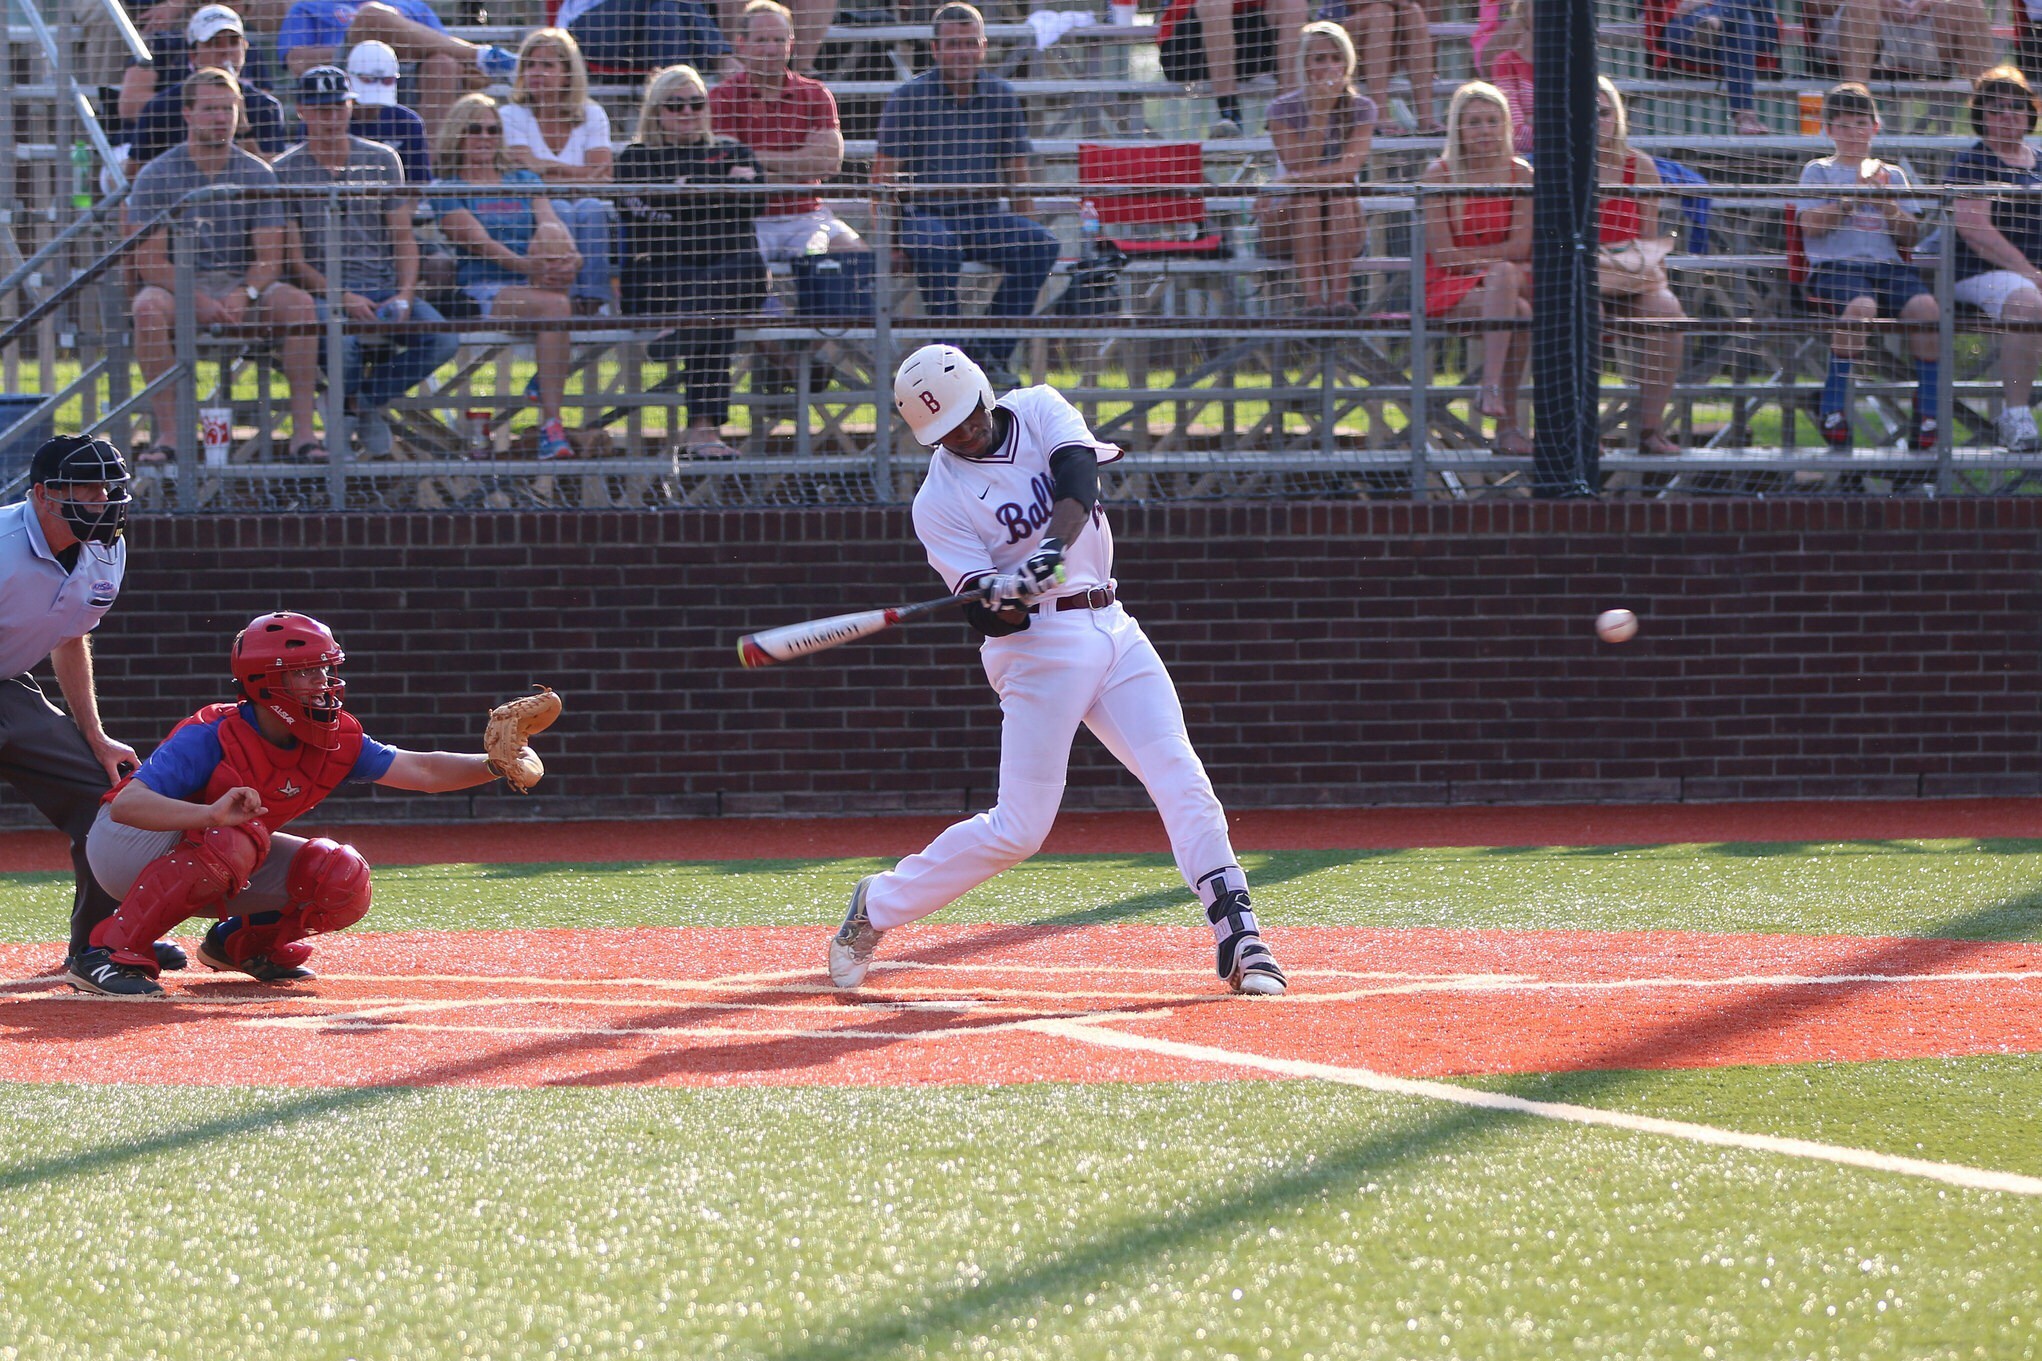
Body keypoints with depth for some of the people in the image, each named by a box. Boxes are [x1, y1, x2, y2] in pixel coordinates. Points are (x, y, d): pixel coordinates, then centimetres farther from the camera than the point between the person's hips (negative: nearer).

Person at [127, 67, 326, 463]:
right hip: (178, 284, -2)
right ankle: (168, 433, -33)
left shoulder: (257, 175, 5)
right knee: (149, 308, -36)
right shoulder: (156, 176, -2)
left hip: (243, 285, 2)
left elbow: (270, 257, -1)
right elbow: (150, 260, -8)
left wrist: (242, 295, -22)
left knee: (298, 304, -27)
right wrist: (198, 300, -24)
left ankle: (303, 431, -27)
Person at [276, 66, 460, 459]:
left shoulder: (382, 160, 13)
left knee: (443, 338, -25)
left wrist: (404, 295, -7)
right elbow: (295, 258, -1)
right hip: (323, 291, -3)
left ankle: (368, 400, 0)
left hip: (384, 288, 3)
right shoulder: (286, 172, 4)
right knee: (342, 342, -38)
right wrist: (344, 298, -16)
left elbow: (403, 239, 12)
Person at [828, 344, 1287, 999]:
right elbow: (986, 618, -12)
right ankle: (879, 905, 10)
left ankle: (1238, 938, -10)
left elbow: (1078, 477, -16)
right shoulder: (940, 502, -6)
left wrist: (1056, 546, -33)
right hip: (1036, 644, -4)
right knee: (1019, 828, -7)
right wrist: (1000, 596, -36)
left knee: (1181, 781, -9)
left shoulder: (1038, 410, 5)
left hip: (1112, 628, 4)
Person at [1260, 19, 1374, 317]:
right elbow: (1299, 167, -15)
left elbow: (1348, 168, -15)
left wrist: (1301, 177, -27)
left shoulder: (1362, 108, 1)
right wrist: (1319, 111, -19)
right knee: (1307, 198, -33)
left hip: (1344, 228, 1)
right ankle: (1311, 298, -50)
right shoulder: (1283, 108, -2)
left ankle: (1339, 296, -46)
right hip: (1293, 221, -1)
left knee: (1340, 197, -32)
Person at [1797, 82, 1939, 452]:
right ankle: (1833, 408, -26)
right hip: (1835, 265, -3)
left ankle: (1928, 413, -23)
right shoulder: (1818, 171, 16)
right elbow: (1810, 225, -1)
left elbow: (1911, 236, 15)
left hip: (1889, 265, 3)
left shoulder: (1893, 175, 24)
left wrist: (1886, 203, -2)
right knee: (1861, 306, -38)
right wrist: (1854, 196, -6)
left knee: (1926, 307, -28)